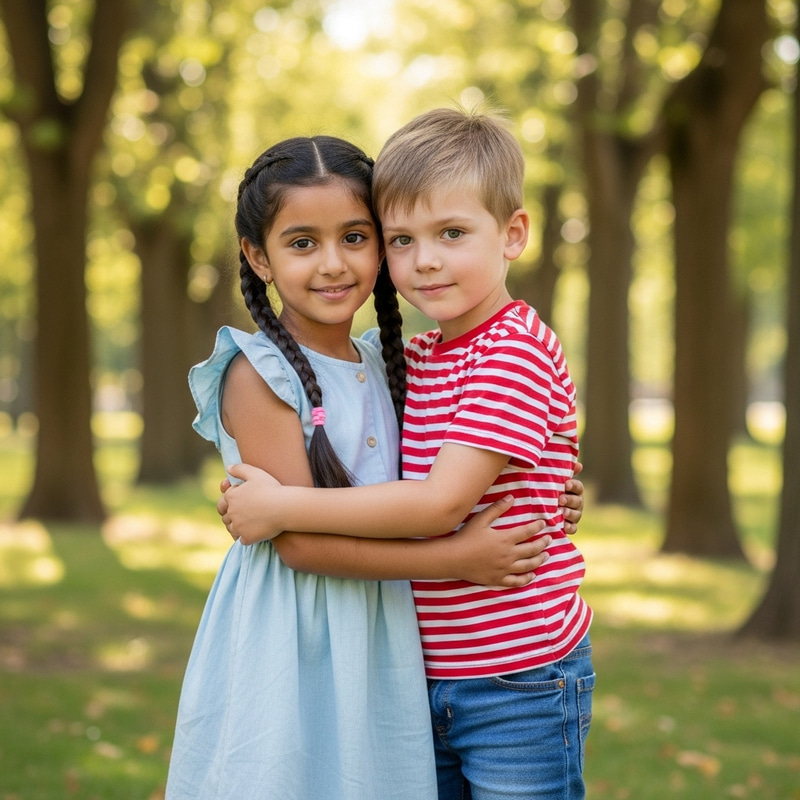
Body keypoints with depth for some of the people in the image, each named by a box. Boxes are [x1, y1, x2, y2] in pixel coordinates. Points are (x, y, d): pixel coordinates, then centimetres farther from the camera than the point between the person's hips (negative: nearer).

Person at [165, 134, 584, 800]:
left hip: (379, 638, 6)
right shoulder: (258, 375, -13)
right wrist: (455, 559, -18)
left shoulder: (380, 364, 8)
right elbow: (299, 540, -18)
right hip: (287, 644, -6)